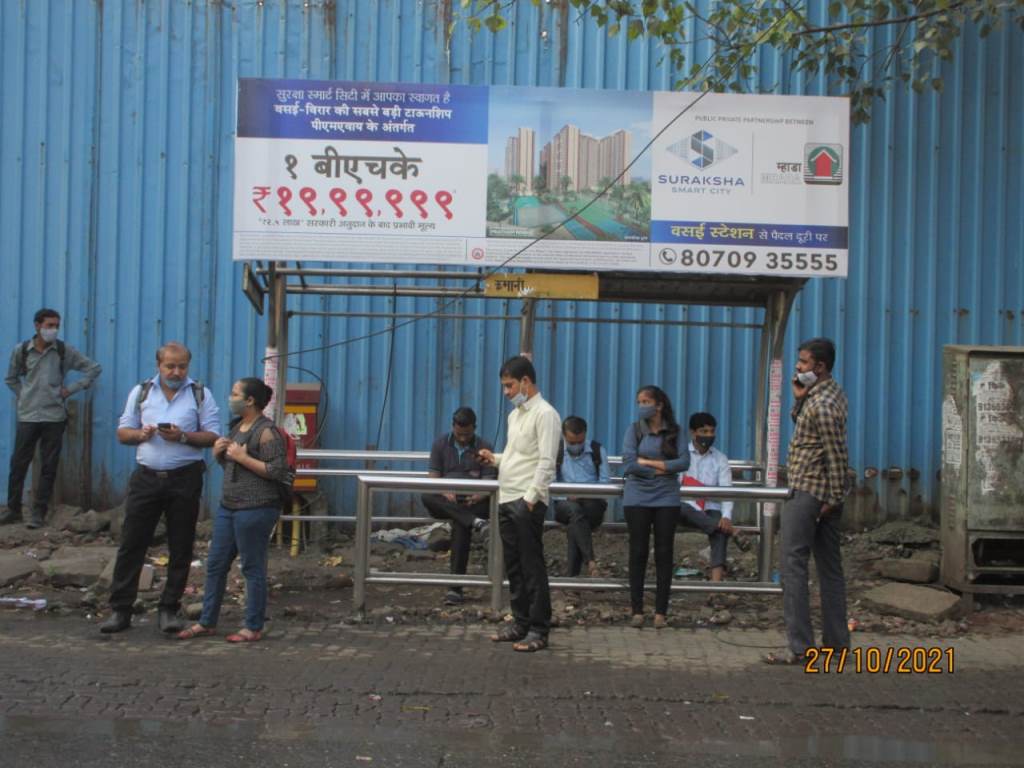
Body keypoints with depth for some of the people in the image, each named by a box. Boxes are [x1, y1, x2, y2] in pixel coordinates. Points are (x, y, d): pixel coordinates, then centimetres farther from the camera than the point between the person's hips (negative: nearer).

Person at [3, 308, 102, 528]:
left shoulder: (65, 351, -1)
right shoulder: (21, 351, 2)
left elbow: (94, 368, 3)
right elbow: (11, 379, 18)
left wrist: (72, 389, -2)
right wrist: (22, 397, 6)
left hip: (54, 418, -1)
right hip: (27, 417, 1)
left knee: (48, 468, 1)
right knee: (18, 464, 3)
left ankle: (39, 513, 9)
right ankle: (13, 510, 14)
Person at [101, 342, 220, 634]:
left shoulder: (201, 394, 3)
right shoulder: (141, 392, 9)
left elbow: (212, 436, -2)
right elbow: (122, 433, 9)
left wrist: (183, 437, -18)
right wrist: (141, 434, -12)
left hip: (185, 478, -1)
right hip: (147, 476, 1)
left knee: (180, 548, 4)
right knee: (131, 544, 0)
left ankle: (169, 609, 14)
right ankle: (120, 610, 5)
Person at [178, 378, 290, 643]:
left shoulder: (267, 432, -14)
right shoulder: (237, 425, 14)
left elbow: (278, 471, -19)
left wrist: (243, 457, -20)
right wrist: (218, 452, 4)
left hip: (256, 509, -9)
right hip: (228, 505, 9)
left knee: (252, 567, 0)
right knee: (215, 564, 13)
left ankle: (254, 628, 11)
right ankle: (207, 622, 24)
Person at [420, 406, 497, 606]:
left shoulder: (484, 447, 5)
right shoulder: (441, 444, 10)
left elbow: (489, 481, -2)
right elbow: (434, 477, 3)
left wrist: (480, 496, -26)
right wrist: (445, 492, -19)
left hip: (473, 502, -2)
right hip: (447, 503, 2)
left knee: (461, 526, -34)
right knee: (427, 497, -31)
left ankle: (455, 588, -32)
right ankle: (475, 522, -43)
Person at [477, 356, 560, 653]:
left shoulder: (545, 414, -10)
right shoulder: (515, 414, 17)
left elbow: (546, 462, -16)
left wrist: (530, 498, -21)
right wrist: (495, 458, 7)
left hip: (527, 502, -9)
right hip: (506, 499, 9)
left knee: (532, 567, -5)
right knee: (513, 566, 12)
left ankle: (538, 630, -1)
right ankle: (520, 622, 21)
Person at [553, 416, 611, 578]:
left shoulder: (597, 451, 11)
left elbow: (605, 481, 4)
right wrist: (567, 495, -16)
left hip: (593, 503, 0)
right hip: (565, 503, 0)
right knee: (575, 510, -37)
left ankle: (573, 575, -30)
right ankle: (590, 561, -45)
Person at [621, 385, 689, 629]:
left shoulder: (674, 432, 4)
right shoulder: (634, 429, 3)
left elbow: (684, 462, -9)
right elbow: (629, 463, -8)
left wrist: (648, 462, -12)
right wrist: (660, 470, -8)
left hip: (666, 499, 1)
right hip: (637, 497, 0)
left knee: (664, 553, 2)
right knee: (638, 553, 1)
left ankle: (661, 612, 8)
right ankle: (637, 611, 8)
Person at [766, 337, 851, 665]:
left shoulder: (822, 406, -19)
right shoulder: (831, 392, 11)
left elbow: (837, 456, -20)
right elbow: (803, 427, 20)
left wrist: (834, 498, -15)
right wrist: (799, 399, 2)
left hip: (806, 493, -10)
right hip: (825, 494, 10)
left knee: (793, 565, -8)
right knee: (830, 568, 12)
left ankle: (798, 646, -10)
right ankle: (836, 641, 18)